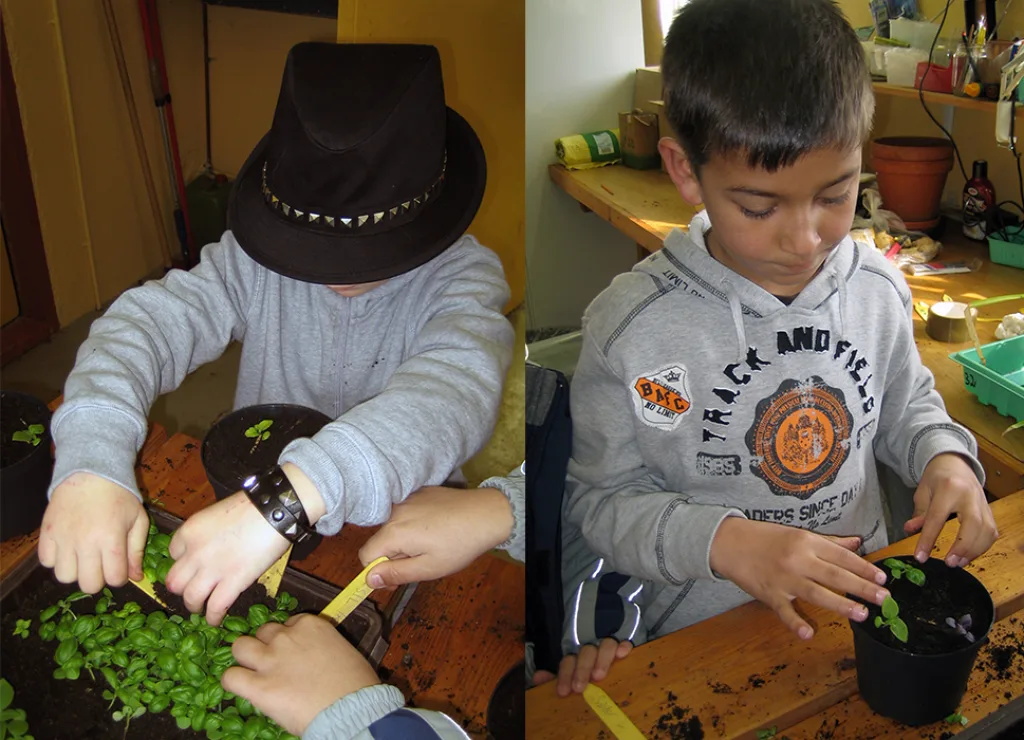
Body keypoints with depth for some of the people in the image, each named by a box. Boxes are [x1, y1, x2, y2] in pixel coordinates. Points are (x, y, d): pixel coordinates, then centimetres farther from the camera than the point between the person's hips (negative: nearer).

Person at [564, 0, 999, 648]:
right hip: (705, 631, -4)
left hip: (860, 599, 5)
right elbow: (602, 501, -10)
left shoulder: (879, 289, -3)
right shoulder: (630, 327, -18)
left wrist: (944, 454, -6)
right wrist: (720, 540, -25)